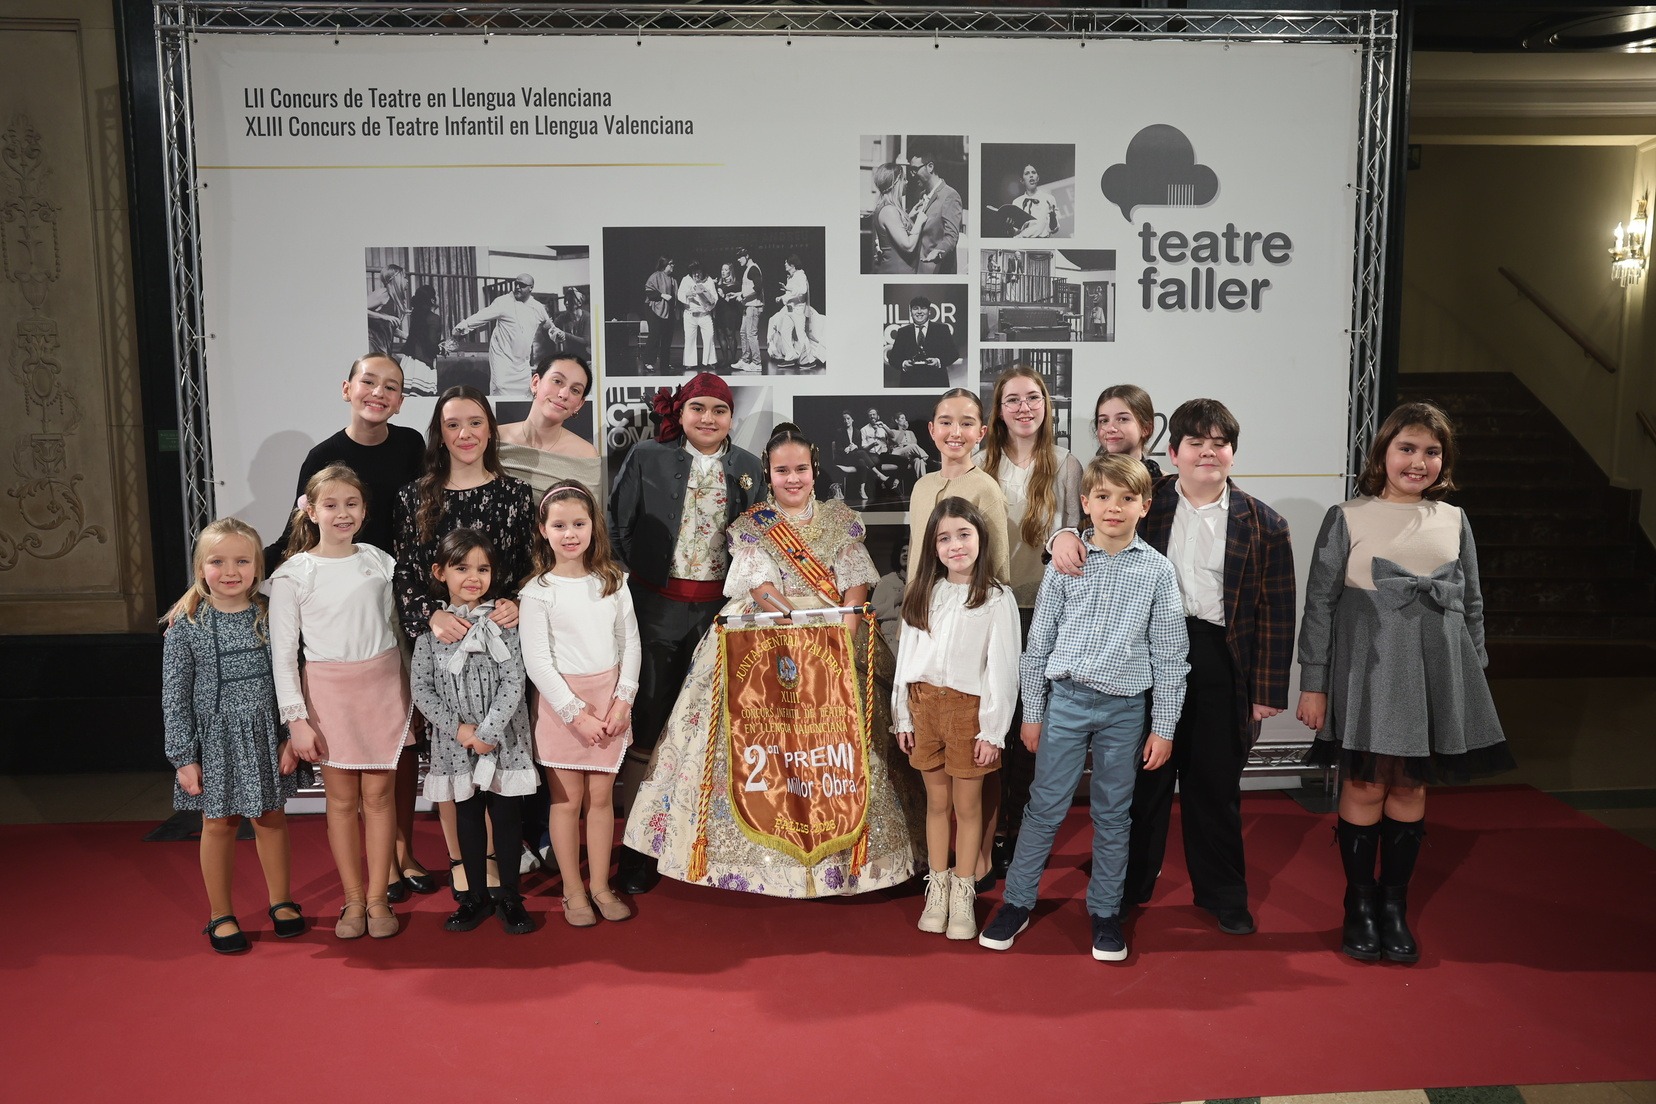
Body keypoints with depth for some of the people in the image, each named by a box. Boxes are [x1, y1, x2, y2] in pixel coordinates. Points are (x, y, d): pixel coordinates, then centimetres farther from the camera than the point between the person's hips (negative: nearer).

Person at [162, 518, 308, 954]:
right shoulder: (186, 626, -8)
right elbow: (175, 697, -5)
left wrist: (292, 736, -4)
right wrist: (184, 756, -6)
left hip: (266, 734, 1)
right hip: (215, 739, -1)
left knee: (270, 817, 13)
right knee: (219, 823, 10)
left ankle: (281, 902, 30)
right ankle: (220, 916, 26)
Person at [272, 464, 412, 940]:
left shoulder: (380, 562, 4)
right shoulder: (292, 574, -4)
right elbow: (283, 653, -4)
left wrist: (409, 696, 11)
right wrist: (296, 718, -9)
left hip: (383, 686, 2)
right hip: (328, 690, -2)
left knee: (379, 793, 4)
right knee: (342, 798, 5)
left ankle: (378, 898, 15)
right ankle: (353, 900, 18)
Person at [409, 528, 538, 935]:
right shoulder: (430, 625, -1)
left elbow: (513, 682, -10)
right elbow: (421, 688, -2)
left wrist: (488, 732, -17)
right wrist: (459, 728, -12)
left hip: (504, 737, -1)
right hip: (455, 742, 2)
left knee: (507, 815, 6)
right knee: (467, 817, 13)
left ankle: (509, 896, 20)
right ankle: (476, 896, 26)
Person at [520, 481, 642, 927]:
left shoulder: (612, 580, 3)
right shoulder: (539, 591, -7)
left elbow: (630, 642, 5)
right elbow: (537, 660, -9)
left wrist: (623, 698, -5)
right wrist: (576, 712, -12)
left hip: (610, 698, 3)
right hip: (562, 702, -3)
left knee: (602, 796, 9)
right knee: (567, 800, 5)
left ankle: (600, 886, 22)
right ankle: (573, 892, 19)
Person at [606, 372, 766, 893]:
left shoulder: (748, 468, 8)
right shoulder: (646, 458, 0)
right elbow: (616, 526, 1)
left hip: (719, 609, 2)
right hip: (656, 606, -2)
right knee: (647, 721, -1)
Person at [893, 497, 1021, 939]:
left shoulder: (997, 598, -5)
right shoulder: (923, 595, 8)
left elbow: (1003, 669, -7)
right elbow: (906, 657, 10)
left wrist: (993, 730, -10)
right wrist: (903, 717, 7)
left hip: (969, 707, -3)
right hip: (924, 704, 3)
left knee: (967, 805, 5)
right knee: (937, 801, 12)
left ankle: (963, 893, 18)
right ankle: (937, 887, 23)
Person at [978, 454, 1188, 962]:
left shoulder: (1157, 570, -2)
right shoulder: (1066, 563, -1)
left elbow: (1169, 653, 1)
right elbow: (1039, 641, 4)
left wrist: (1163, 727, 0)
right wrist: (1032, 712, 5)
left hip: (1125, 708, 0)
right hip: (1067, 698, 0)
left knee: (1113, 814, 11)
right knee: (1045, 807, 5)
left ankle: (1105, 911, 26)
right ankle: (1017, 902, 19)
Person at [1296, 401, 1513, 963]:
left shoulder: (1454, 520, 8)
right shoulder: (1347, 518, -2)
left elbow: (1472, 605, 14)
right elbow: (1319, 604, -2)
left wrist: (1476, 678, 11)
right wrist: (1312, 684, -5)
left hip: (1438, 675, 3)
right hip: (1366, 672, -3)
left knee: (1411, 789, 9)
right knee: (1365, 787, 2)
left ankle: (1394, 907, 22)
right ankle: (1359, 907, 18)